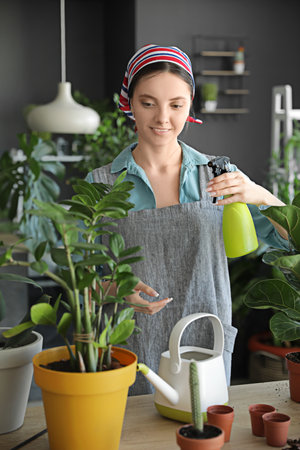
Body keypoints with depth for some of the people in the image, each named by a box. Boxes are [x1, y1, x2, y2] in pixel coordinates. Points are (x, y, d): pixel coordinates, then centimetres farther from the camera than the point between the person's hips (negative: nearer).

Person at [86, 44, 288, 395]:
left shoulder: (219, 177, 0)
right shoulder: (100, 185, -3)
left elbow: (288, 238, -4)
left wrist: (261, 196, -23)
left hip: (207, 351, 1)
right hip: (133, 354, -1)